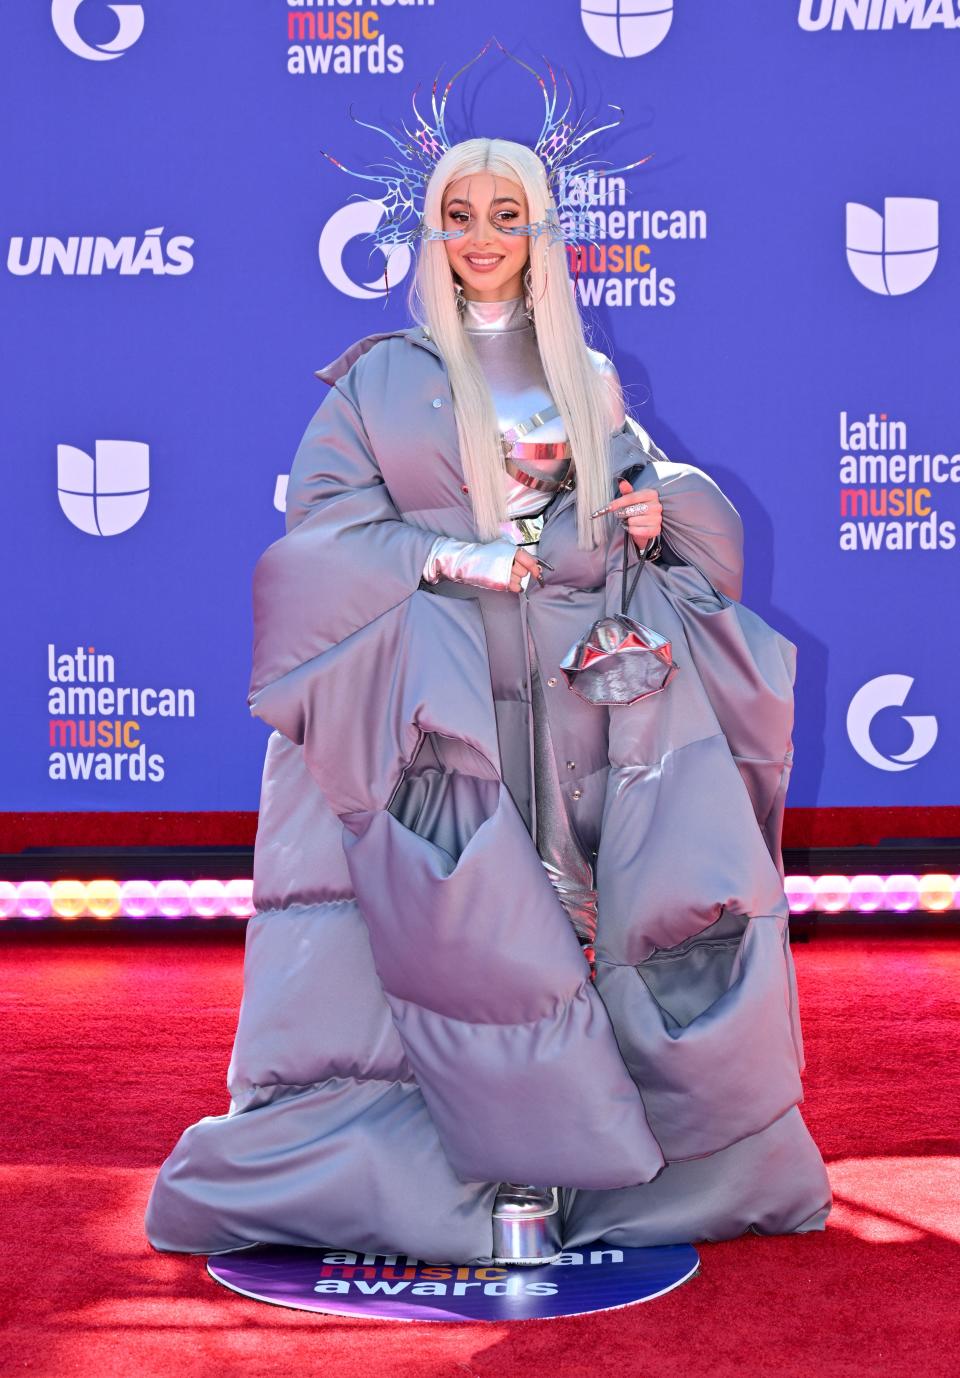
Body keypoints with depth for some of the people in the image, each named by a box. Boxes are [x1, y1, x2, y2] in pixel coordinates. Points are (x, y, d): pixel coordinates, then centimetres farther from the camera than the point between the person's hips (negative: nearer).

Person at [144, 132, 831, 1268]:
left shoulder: (588, 383, 18)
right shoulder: (381, 382, 9)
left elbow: (647, 482, 23)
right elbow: (327, 534, 1)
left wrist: (658, 509, -1)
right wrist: (456, 557, -13)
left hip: (583, 695, 3)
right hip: (444, 707, -2)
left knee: (596, 915, -7)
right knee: (475, 933, -10)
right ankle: (507, 1174, -3)